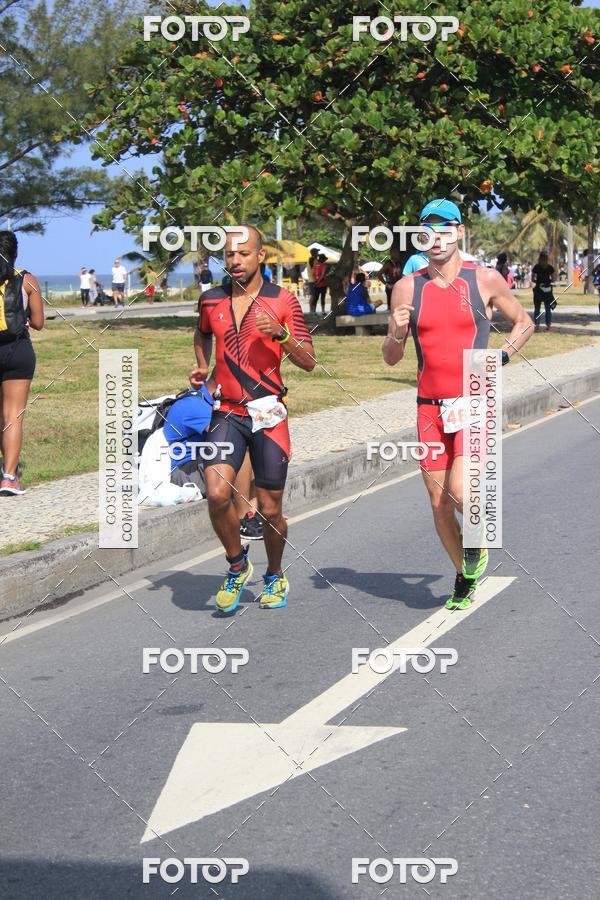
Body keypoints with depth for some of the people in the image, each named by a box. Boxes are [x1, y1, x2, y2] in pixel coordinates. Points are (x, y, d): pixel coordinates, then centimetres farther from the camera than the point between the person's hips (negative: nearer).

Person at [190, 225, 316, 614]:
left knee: (270, 509, 5)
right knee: (217, 494, -20)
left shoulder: (283, 301, -1)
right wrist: (202, 367, 13)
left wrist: (281, 333, -19)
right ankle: (237, 564, 6)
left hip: (268, 414, -1)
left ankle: (275, 576, 32)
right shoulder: (211, 300, 8)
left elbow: (309, 363, -2)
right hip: (226, 413, 2)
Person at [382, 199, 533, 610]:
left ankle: (477, 542, 14)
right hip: (430, 406, 3)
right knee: (439, 502, 5)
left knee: (460, 490, -20)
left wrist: (501, 356, -2)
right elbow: (391, 358, 8)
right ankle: (464, 578, 26)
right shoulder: (407, 287, 4)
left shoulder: (486, 280, -1)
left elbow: (524, 323, 15)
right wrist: (397, 335, -14)